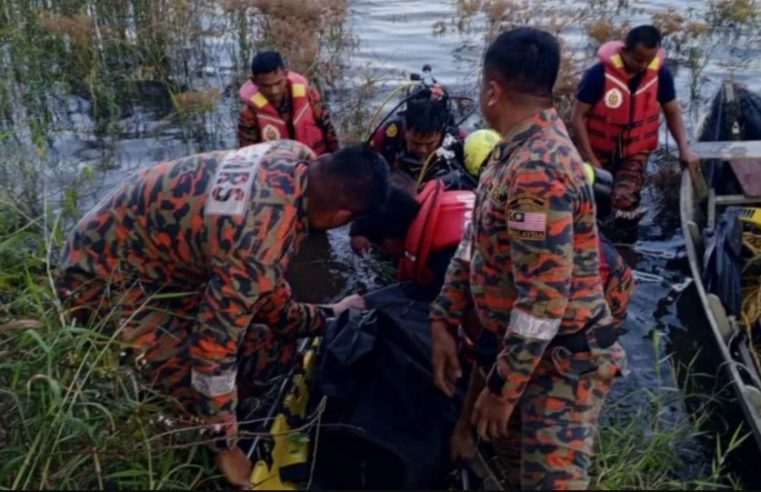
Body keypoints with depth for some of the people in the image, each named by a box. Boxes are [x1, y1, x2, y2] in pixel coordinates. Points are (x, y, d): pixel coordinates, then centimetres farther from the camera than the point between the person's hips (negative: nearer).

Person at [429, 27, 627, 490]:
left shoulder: (538, 171, -28)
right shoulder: (516, 150, 4)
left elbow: (545, 299, -30)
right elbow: (474, 245, 9)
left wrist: (501, 388, -22)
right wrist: (443, 322, 4)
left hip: (563, 360, -10)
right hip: (522, 349, 10)